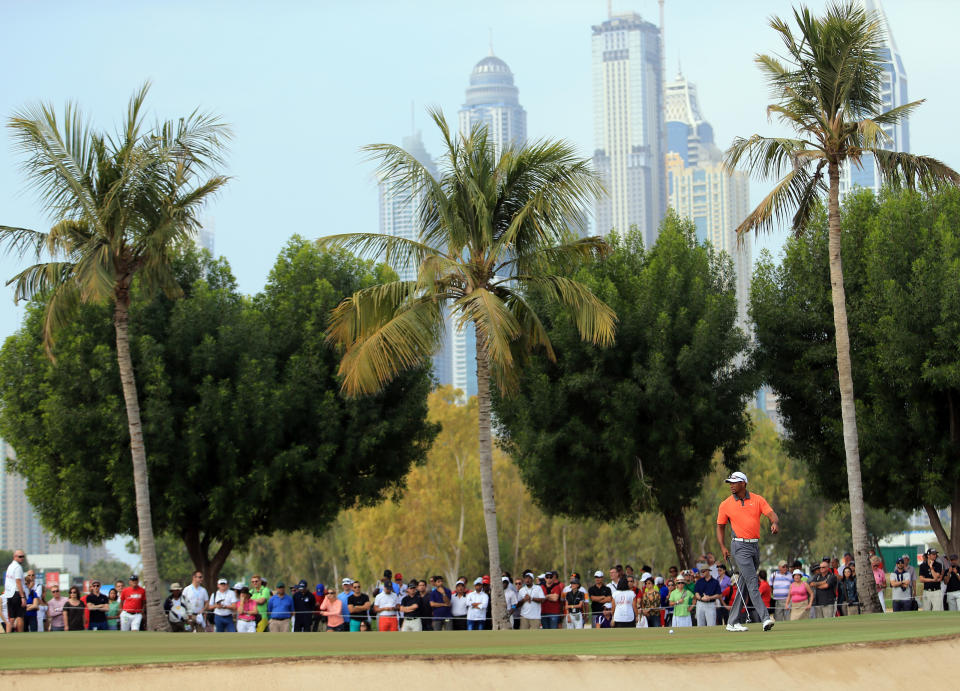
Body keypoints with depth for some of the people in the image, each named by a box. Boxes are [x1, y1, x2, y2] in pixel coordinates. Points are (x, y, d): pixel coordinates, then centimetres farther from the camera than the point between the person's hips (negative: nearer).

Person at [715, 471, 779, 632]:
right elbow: (720, 527, 9)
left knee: (744, 586, 7)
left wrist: (775, 523, -27)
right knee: (752, 582, -16)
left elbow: (772, 515, -3)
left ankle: (733, 622, 14)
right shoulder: (725, 504, 3)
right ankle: (765, 618, -24)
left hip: (755, 546, 4)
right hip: (740, 546, -4)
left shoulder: (757, 500, 6)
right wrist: (723, 547, -3)